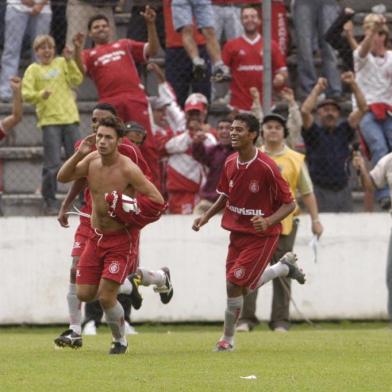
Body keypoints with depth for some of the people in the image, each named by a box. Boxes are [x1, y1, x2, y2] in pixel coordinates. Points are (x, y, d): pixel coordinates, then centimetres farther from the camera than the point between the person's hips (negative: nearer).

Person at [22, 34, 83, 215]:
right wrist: (40, 95, -22)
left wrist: (70, 61, -11)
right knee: (52, 165, -6)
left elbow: (77, 79, -1)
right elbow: (26, 94, -4)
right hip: (49, 120, -2)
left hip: (70, 118, 2)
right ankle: (50, 202, 4)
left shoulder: (62, 63, 12)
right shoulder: (33, 69, 7)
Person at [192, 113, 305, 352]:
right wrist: (207, 216, 5)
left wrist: (268, 221, -30)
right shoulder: (230, 164, 0)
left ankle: (228, 339, 6)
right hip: (237, 232, 7)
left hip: (261, 236, -7)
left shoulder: (267, 168, -21)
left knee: (234, 285, -11)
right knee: (244, 288, 13)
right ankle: (285, 266, 36)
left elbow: (289, 204, -15)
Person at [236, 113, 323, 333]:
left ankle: (280, 321, 6)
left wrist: (315, 219, 0)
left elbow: (307, 192, 7)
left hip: (285, 223, 0)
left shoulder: (296, 159, 7)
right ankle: (246, 319, -3)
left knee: (282, 274, 2)